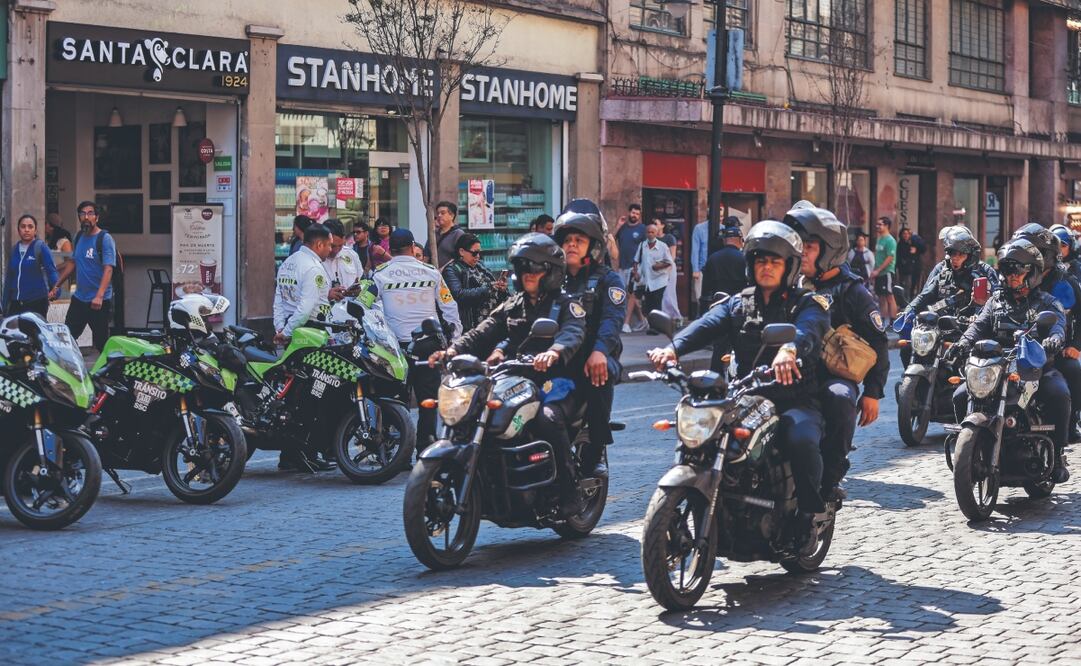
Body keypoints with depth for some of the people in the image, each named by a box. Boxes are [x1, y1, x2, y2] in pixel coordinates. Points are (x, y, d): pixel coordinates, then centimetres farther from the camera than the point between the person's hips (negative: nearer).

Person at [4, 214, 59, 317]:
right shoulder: (15, 249, 12)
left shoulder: (41, 247, -4)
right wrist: (5, 306, 17)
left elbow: (51, 270, -14)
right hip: (16, 304, 5)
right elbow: (9, 279, 18)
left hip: (37, 302, -5)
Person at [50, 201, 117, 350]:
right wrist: (56, 286, 19)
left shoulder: (105, 239, -11)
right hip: (79, 298, 7)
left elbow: (108, 269, -20)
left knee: (101, 343, -3)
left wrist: (99, 296, -31)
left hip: (99, 301, -7)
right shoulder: (79, 236, 11)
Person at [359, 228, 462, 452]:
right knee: (428, 400, 8)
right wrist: (456, 338, 17)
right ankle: (425, 448, 5)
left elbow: (361, 306, -2)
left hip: (396, 346, -1)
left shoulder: (380, 274, -1)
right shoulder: (430, 272, 3)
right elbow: (449, 308, 8)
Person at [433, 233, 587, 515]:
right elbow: (483, 333, 8)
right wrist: (453, 350, -12)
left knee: (547, 419, -36)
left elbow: (573, 333, -20)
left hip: (556, 385, -5)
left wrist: (554, 352, -44)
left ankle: (570, 495, -28)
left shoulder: (566, 305, 2)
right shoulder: (512, 306, 20)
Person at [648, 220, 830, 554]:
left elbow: (808, 327, -21)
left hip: (795, 400, -4)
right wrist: (673, 348, -26)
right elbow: (706, 326, -3)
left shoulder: (807, 303, 4)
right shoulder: (738, 304, 17)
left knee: (801, 440, -34)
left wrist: (790, 348, -47)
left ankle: (809, 517, -14)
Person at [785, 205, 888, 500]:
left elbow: (877, 341, 5)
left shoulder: (850, 290, 6)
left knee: (840, 398, -38)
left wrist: (873, 392, -3)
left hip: (834, 374, -4)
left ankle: (829, 479, -30)